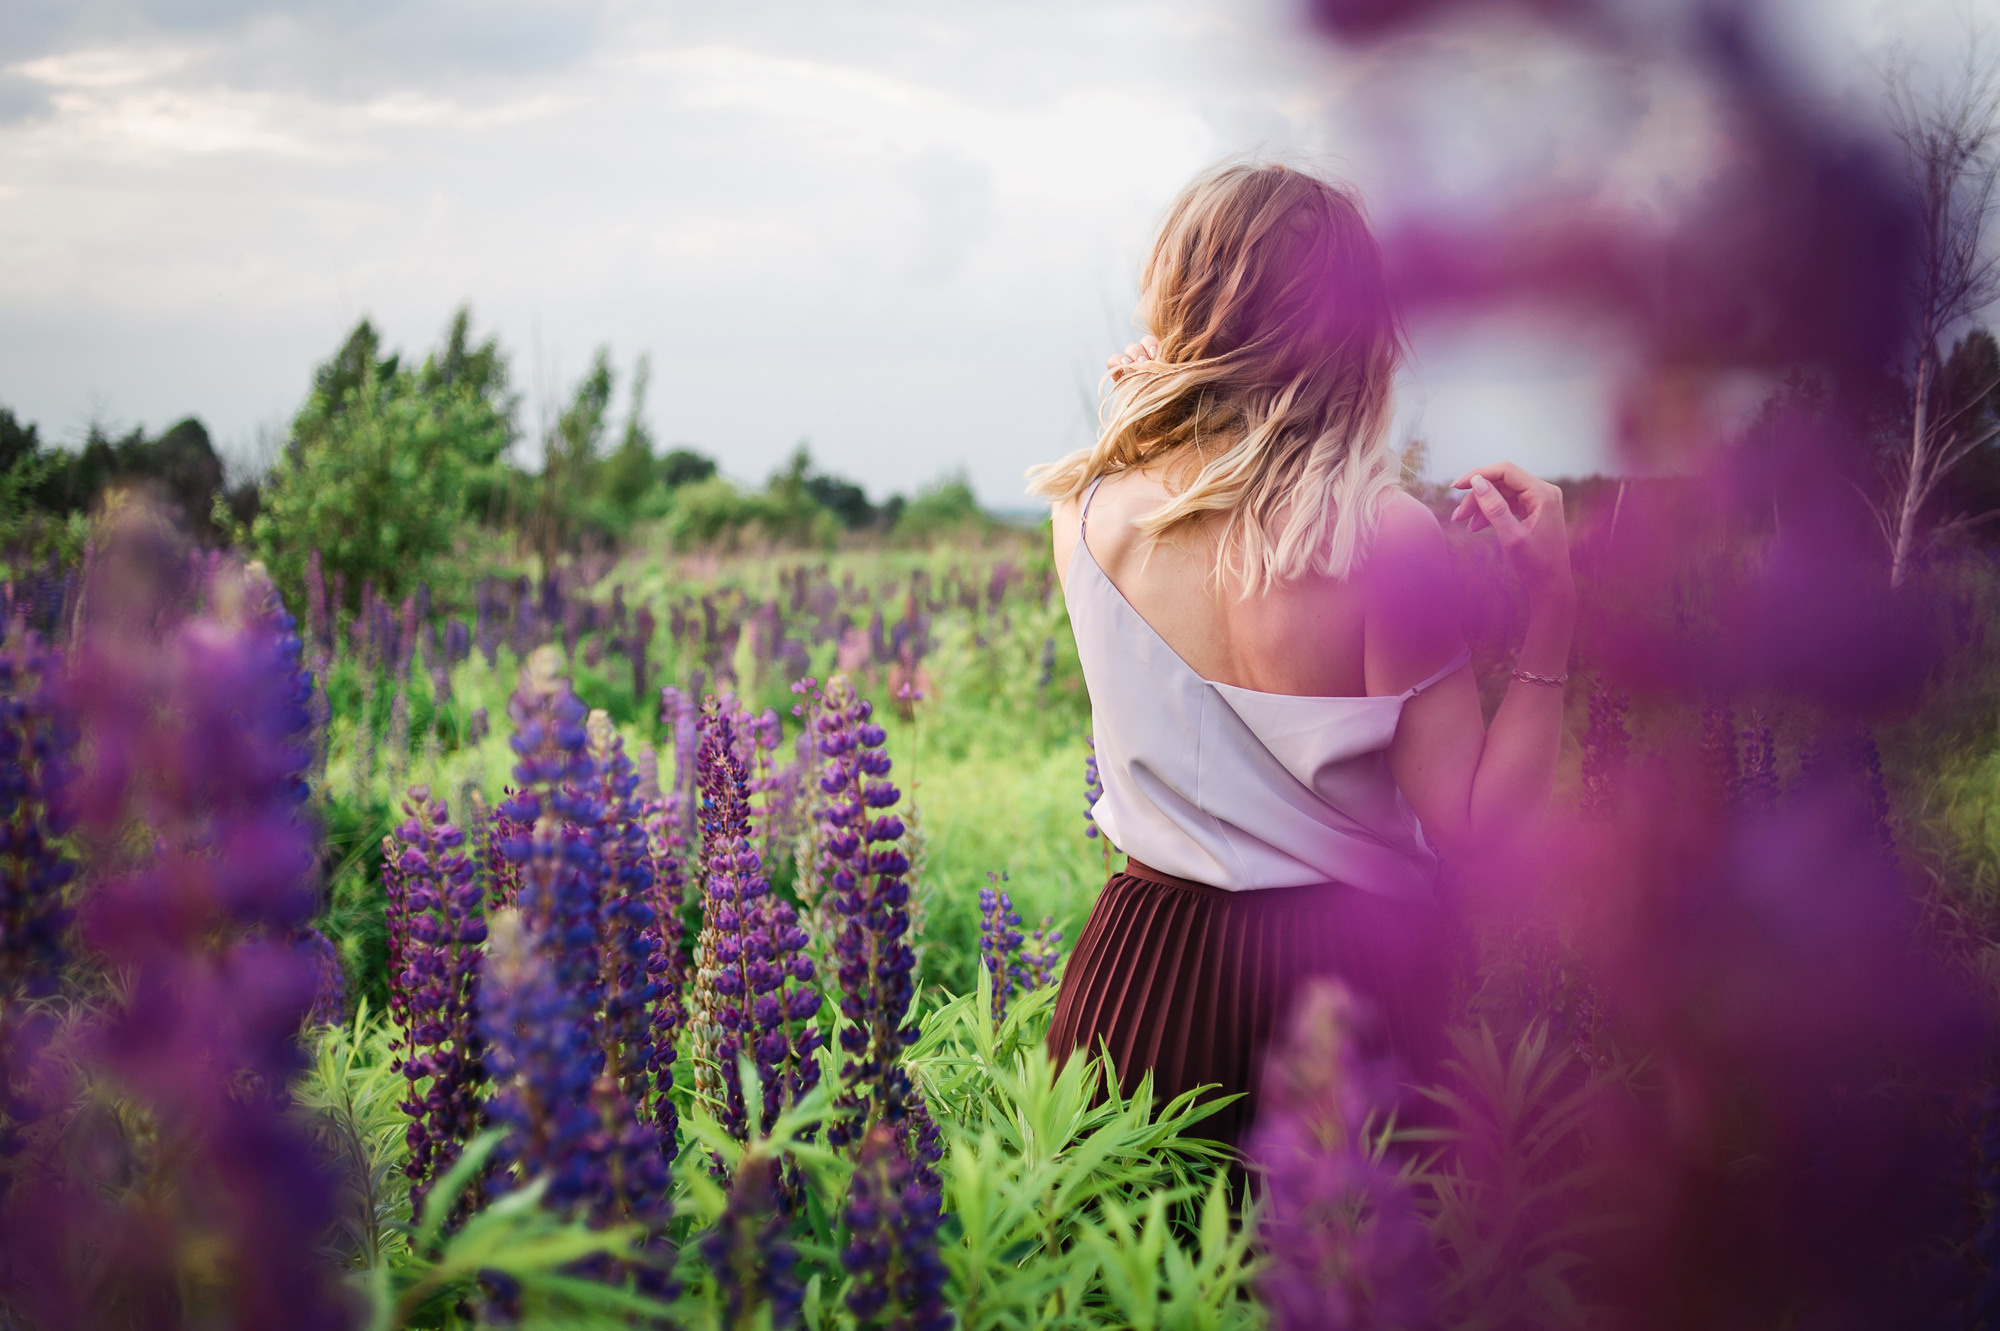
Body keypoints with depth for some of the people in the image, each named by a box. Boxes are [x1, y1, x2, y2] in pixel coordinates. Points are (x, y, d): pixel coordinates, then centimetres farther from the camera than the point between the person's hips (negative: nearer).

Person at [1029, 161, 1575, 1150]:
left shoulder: (1087, 511, -7)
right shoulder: (1383, 537, -18)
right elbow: (1476, 831, -13)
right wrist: (1550, 606, -12)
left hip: (1146, 973, 3)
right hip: (1347, 981, -3)